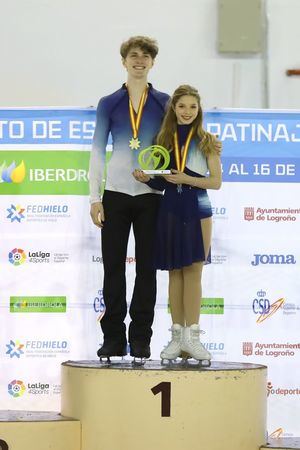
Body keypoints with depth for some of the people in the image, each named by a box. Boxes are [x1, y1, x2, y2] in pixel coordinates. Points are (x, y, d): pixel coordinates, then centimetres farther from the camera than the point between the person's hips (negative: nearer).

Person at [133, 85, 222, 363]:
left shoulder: (206, 141, 1)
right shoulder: (164, 141, 9)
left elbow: (216, 181, -4)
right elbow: (161, 183, 12)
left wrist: (186, 179, -16)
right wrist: (147, 179, -9)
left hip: (197, 210, -3)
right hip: (170, 211, 3)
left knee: (193, 272, -5)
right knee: (175, 273, 5)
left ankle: (191, 336, -5)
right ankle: (177, 335, 8)